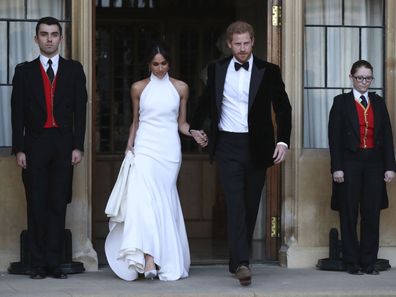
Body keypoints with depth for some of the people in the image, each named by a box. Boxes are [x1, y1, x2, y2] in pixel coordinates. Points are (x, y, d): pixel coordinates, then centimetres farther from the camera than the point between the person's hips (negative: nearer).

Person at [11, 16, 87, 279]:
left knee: (58, 205, 0)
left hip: (63, 145, 0)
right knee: (36, 206, 1)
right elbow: (17, 112, 4)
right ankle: (38, 264, 5)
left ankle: (55, 263, 3)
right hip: (35, 144, 0)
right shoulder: (24, 71, 8)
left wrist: (78, 146, -4)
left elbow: (80, 109, 4)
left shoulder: (74, 70, 8)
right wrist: (19, 149, -4)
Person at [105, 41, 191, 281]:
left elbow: (181, 123, 12)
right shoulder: (139, 88, 8)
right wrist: (129, 148, 9)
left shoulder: (180, 88, 8)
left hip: (170, 150, 1)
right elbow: (135, 121, 15)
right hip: (145, 148, -1)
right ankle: (149, 259, -26)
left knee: (165, 202, 0)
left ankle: (168, 262, 8)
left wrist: (194, 133, -7)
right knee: (143, 199, -17)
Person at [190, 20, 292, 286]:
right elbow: (207, 101, 23)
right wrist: (196, 126, 21)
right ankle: (242, 263, -21)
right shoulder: (217, 70, 5)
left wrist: (283, 141, -10)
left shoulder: (268, 72, 0)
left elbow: (283, 108, 1)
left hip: (257, 146, 1)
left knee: (251, 205, 7)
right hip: (228, 145, -1)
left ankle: (238, 260, 21)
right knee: (235, 203, -13)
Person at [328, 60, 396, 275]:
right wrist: (337, 167, -10)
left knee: (372, 214, 1)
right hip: (350, 162, -3)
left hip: (374, 162, 3)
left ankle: (369, 261, 7)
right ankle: (352, 262, 7)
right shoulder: (341, 102, 3)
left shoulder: (378, 103, 12)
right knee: (349, 214, 1)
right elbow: (334, 136, -2)